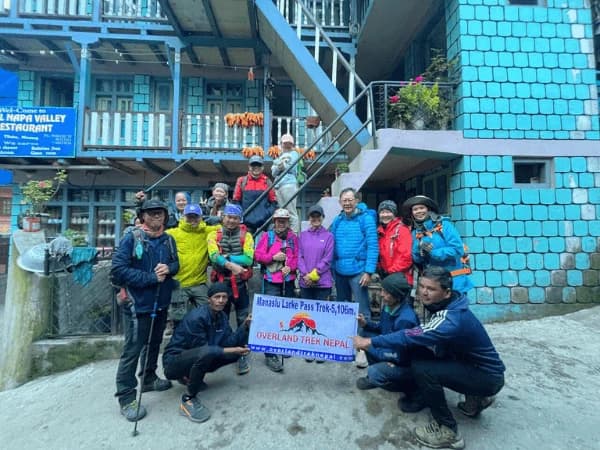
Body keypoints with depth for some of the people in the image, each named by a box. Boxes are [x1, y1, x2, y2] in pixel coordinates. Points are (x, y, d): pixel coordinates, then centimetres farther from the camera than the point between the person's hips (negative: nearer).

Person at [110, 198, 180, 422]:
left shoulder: (169, 240, 3)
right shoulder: (131, 239, -13)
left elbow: (176, 263, 12)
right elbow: (118, 269, -18)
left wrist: (168, 268, -12)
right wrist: (152, 278, -19)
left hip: (161, 303, 6)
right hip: (138, 304, -6)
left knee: (154, 344, 22)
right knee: (132, 350, 3)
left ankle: (149, 378, 43)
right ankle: (126, 398, 19)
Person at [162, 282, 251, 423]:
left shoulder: (222, 316, -1)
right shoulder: (196, 317, -26)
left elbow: (229, 342, -6)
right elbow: (203, 348, -25)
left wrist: (245, 326, -18)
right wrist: (231, 350, -29)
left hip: (197, 359, 8)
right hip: (174, 362, -8)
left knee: (236, 352, -2)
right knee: (206, 353, -37)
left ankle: (191, 377, 11)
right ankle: (188, 399, -14)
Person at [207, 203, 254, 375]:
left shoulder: (246, 235, -2)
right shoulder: (214, 235, 0)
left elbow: (248, 259, -15)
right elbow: (214, 257, -17)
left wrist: (227, 257, -19)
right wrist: (231, 265, -31)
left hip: (240, 284, -1)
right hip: (221, 284, 1)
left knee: (244, 321, 7)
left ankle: (243, 356, 22)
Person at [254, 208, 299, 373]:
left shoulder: (293, 237, 7)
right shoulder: (267, 236, 0)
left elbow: (297, 256, 4)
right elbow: (258, 255, -5)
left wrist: (290, 267, -13)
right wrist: (273, 257, -17)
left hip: (289, 281, 4)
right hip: (271, 282, -3)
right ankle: (270, 354, 1)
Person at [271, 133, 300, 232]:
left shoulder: (294, 154, 13)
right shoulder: (279, 156, 28)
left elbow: (292, 168, -3)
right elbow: (273, 172, 14)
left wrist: (281, 165, 6)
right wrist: (279, 166, -4)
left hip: (289, 184, -6)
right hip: (278, 186, 6)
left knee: (291, 212, -12)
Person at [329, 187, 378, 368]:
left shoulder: (366, 218, -7)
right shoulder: (337, 221, 7)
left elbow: (373, 246, -11)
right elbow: (333, 246, 11)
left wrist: (369, 271, -17)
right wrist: (332, 267, 4)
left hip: (358, 271, -5)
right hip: (339, 271, 6)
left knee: (362, 311, 0)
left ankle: (363, 347, 11)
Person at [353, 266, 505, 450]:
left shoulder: (452, 319, -32)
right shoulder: (445, 306, -5)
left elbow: (412, 337, -35)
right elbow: (422, 337, 1)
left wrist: (370, 342, -28)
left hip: (489, 376, -9)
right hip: (471, 363, 9)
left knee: (422, 369, -25)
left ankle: (448, 431, -3)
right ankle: (474, 397, 16)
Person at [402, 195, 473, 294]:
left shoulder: (444, 225, -8)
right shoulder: (415, 232, 5)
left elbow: (457, 249, -17)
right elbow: (416, 259, 6)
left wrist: (432, 253, -21)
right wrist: (420, 251, -16)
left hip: (453, 280, -4)